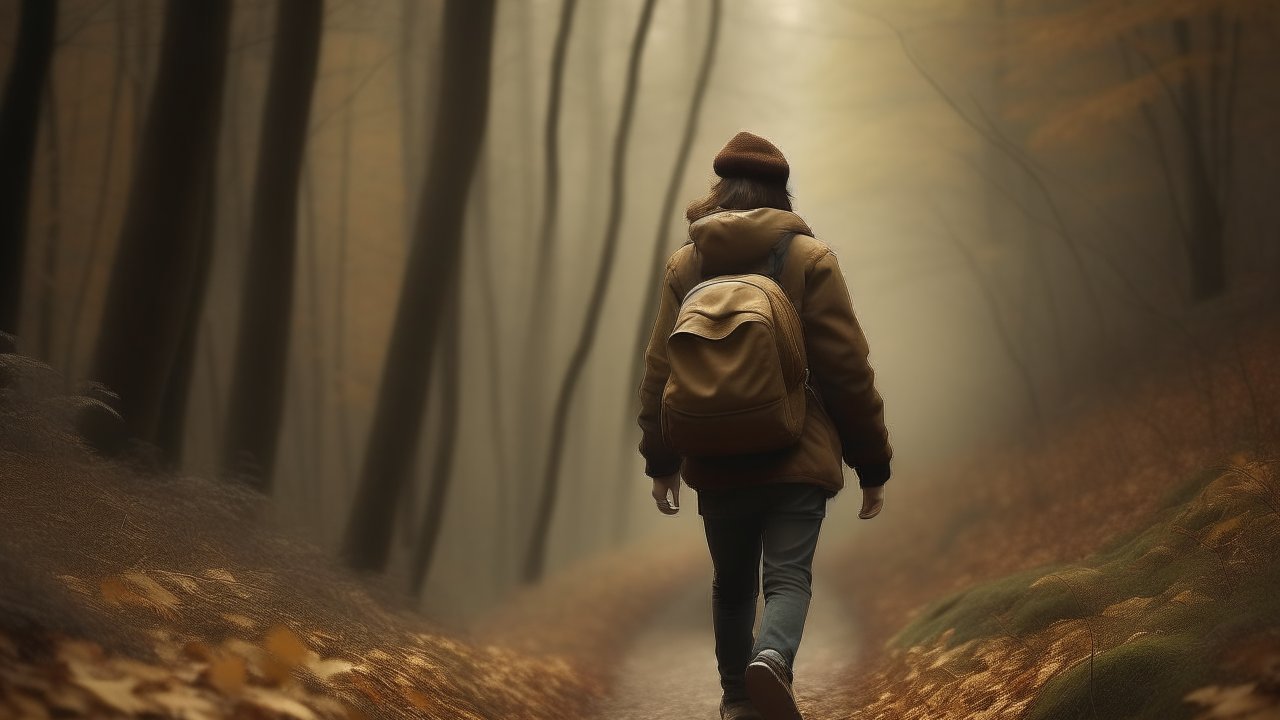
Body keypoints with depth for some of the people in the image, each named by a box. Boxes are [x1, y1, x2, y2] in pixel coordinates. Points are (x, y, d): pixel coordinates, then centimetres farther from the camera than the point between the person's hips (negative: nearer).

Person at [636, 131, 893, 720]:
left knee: (731, 584, 19)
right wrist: (873, 465, 1)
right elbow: (847, 369, -7)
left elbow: (659, 370, 6)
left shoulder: (686, 263, 4)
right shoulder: (809, 258, -4)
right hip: (797, 459, -3)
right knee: (789, 578, -5)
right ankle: (771, 657, -34)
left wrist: (660, 460, 16)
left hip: (716, 461, 3)